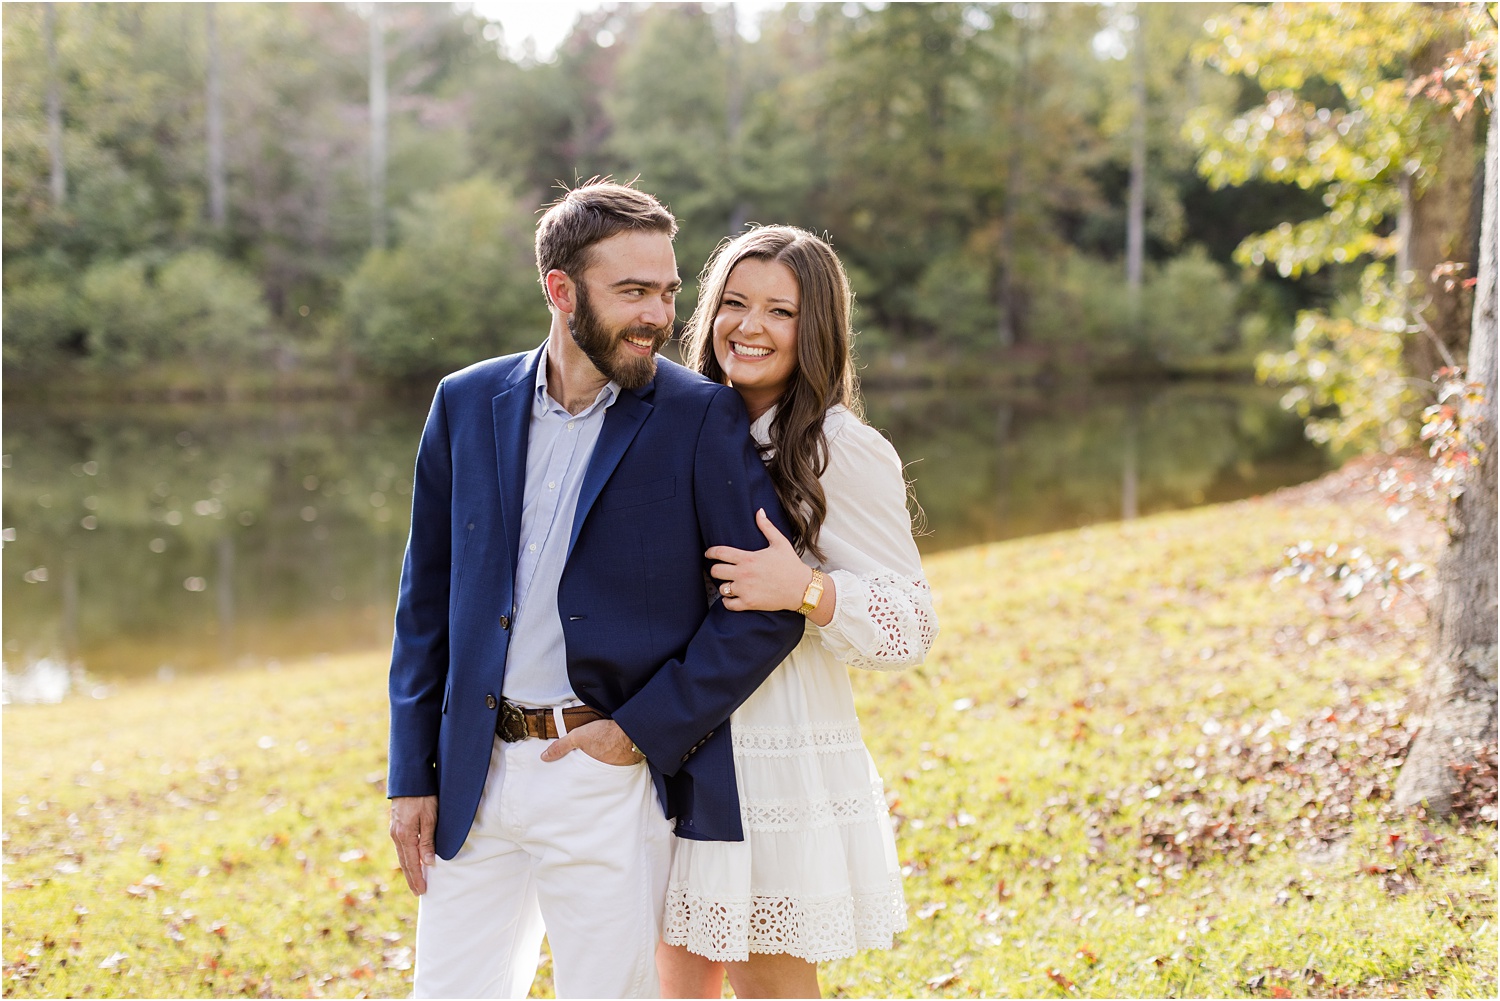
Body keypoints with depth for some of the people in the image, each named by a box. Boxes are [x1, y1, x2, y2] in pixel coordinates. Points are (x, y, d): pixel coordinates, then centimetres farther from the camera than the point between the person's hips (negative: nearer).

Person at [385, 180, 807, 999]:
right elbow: (427, 598, 10)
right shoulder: (468, 404, 5)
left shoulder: (701, 418, -5)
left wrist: (644, 729, -11)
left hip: (613, 783, -3)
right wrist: (412, 775, 7)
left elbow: (769, 607, -7)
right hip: (476, 781, 3)